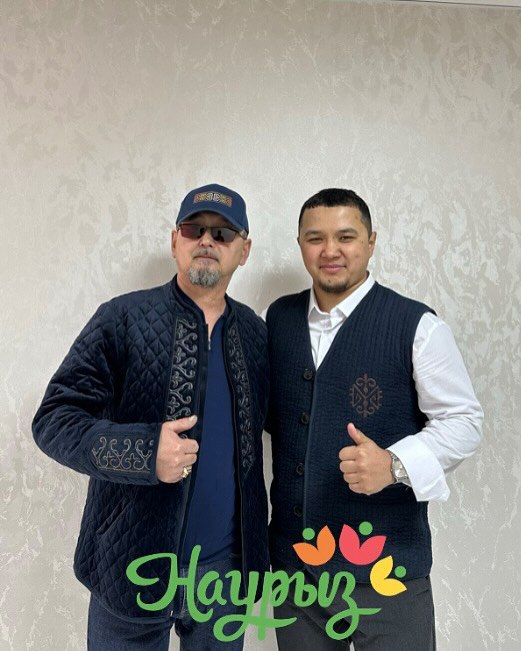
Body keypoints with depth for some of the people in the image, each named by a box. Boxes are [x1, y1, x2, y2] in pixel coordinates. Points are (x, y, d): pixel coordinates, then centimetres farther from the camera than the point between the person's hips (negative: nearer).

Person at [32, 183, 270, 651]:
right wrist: (143, 450, -27)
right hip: (133, 565, -3)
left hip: (228, 566, 4)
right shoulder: (123, 319, -11)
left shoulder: (255, 332, 1)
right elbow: (54, 418, -13)